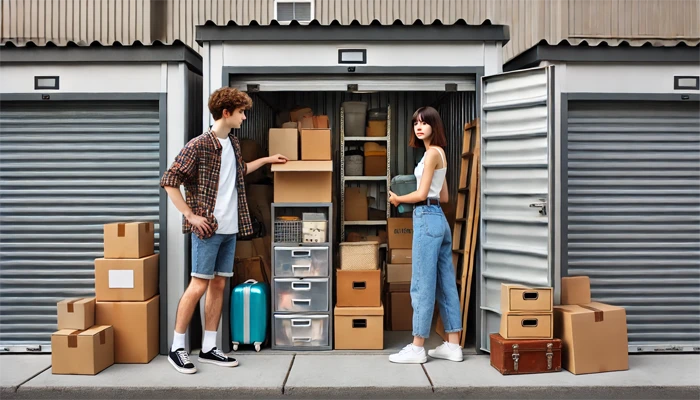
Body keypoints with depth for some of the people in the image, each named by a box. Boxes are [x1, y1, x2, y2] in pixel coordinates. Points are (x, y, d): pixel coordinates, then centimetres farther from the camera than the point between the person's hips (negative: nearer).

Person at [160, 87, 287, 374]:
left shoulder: (233, 143, 11)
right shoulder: (199, 145, -13)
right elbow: (169, 182, -12)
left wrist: (267, 160, 32)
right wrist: (190, 215, -14)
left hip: (230, 228, 8)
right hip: (207, 229, -8)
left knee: (219, 284, 9)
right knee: (199, 285, -4)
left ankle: (208, 348, 18)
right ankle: (177, 348, 10)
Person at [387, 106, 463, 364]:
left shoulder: (432, 152, -10)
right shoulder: (439, 153, 18)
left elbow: (421, 194, -14)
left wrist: (397, 199, 2)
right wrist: (406, 198, 21)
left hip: (427, 219, -10)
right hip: (438, 219, 10)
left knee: (422, 285, -5)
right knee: (445, 284, 10)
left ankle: (417, 348, 1)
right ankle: (453, 345, 15)